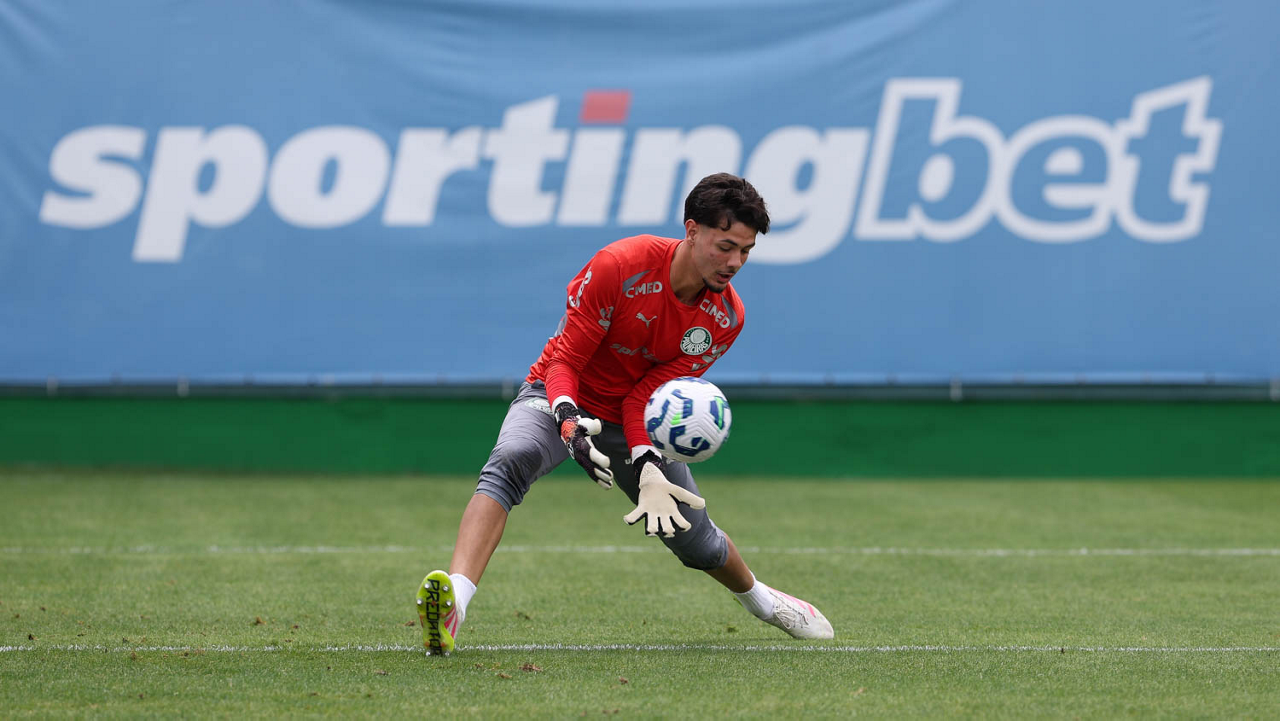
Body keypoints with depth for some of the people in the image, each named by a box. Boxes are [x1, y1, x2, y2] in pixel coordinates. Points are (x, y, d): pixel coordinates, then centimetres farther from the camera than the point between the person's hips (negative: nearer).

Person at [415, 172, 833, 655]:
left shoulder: (725, 318, -13)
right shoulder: (620, 266, -26)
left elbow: (646, 395, -15)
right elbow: (565, 359, -22)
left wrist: (647, 467, -31)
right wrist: (569, 423, -41)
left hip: (630, 418, 4)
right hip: (564, 402, -4)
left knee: (696, 540, 7)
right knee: (511, 461, -36)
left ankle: (759, 598, 43)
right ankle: (454, 600, -52)